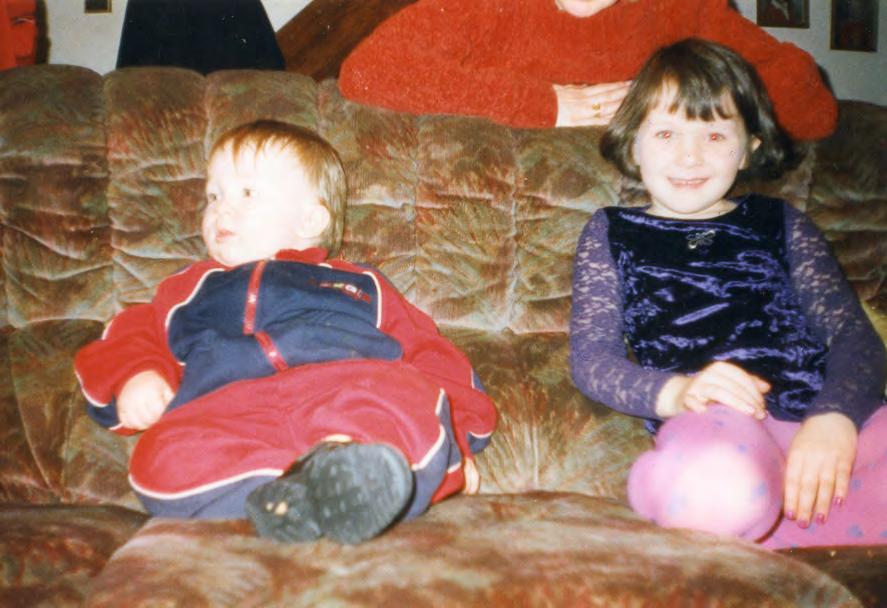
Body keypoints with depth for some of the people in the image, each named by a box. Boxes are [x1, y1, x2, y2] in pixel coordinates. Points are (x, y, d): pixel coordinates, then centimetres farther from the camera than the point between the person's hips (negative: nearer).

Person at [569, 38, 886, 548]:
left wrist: (836, 416, -13)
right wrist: (674, 391, -17)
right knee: (718, 493, -42)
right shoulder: (612, 233, 20)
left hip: (833, 415, 5)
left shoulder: (779, 223, 26)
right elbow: (592, 357, 6)